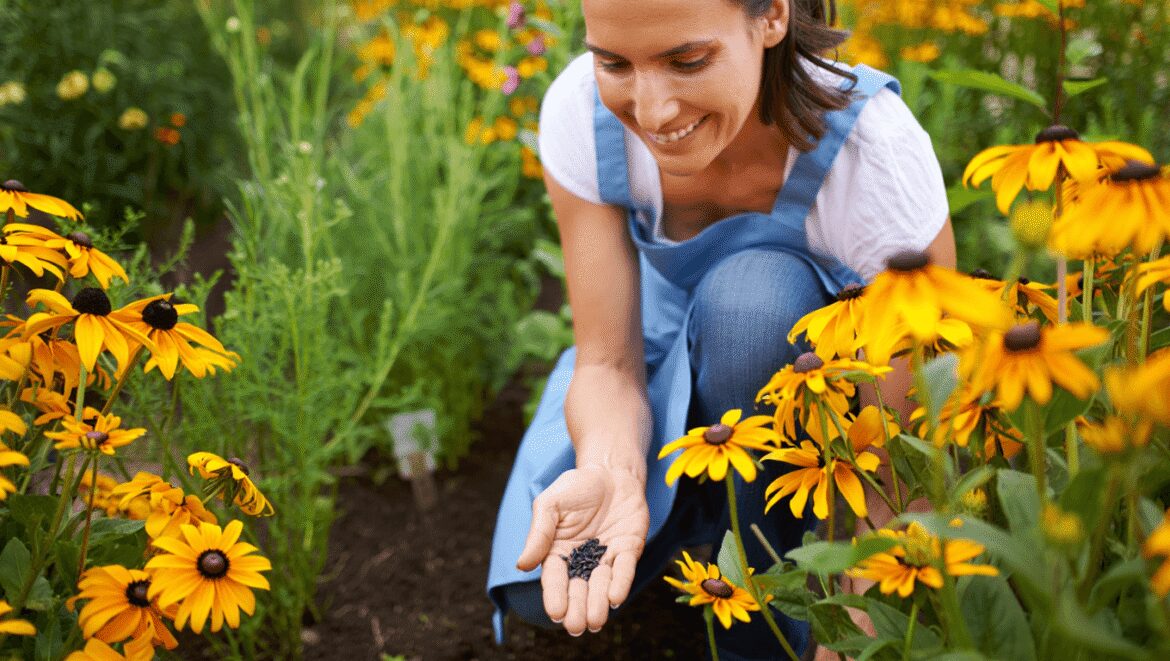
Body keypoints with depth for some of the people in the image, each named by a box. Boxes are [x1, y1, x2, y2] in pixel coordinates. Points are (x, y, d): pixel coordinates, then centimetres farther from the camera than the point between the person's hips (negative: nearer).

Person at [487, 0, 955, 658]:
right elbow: (608, 363, -22)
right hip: (672, 359, 2)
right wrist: (607, 474, -44)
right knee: (544, 586, -22)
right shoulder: (580, 110, -26)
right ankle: (705, 512, 11)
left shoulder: (880, 154, -34)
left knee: (752, 291, -37)